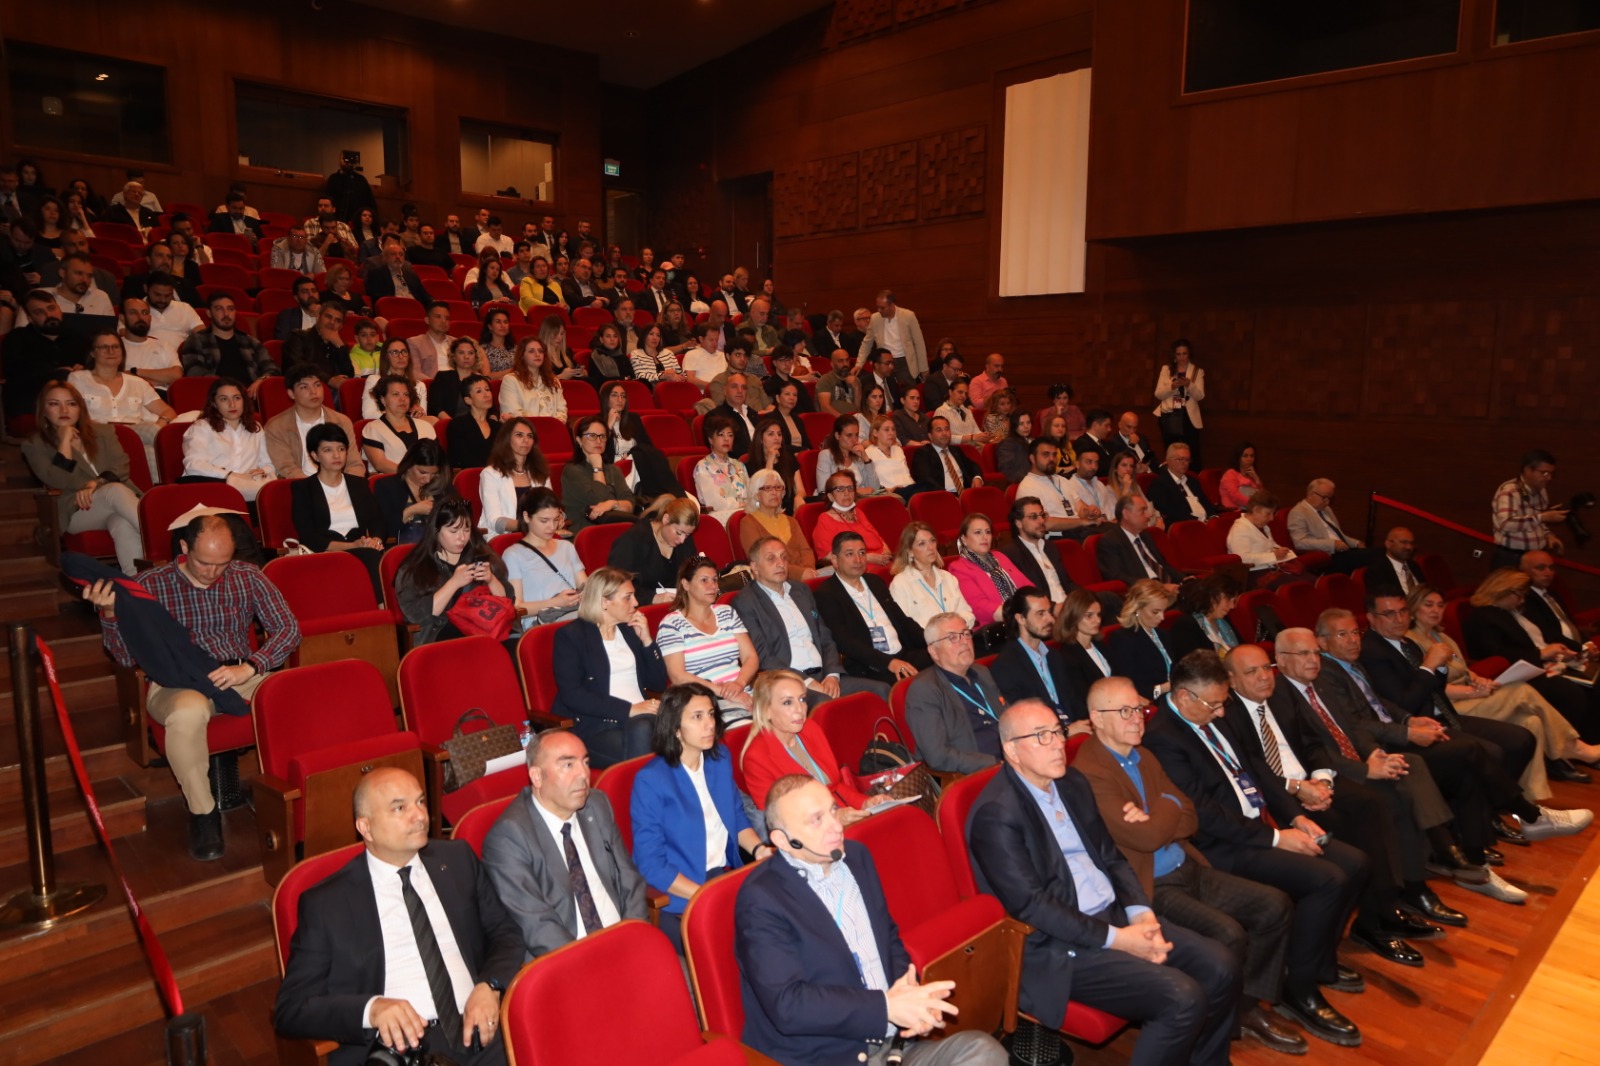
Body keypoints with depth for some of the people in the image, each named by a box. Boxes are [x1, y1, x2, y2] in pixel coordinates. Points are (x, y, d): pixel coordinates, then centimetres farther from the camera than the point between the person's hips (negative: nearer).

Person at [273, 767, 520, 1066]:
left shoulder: (458, 859, 13)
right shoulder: (326, 902, 4)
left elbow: (505, 933, 16)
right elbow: (290, 1010, 3)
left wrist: (489, 986, -6)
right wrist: (371, 1008, -16)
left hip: (481, 1031, 2)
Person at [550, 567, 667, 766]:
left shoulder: (630, 629, 19)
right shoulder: (570, 635, 2)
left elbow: (658, 684, 18)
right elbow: (571, 695, -10)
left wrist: (646, 640, 4)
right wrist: (628, 710, -17)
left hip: (640, 718, 5)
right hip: (596, 725, -5)